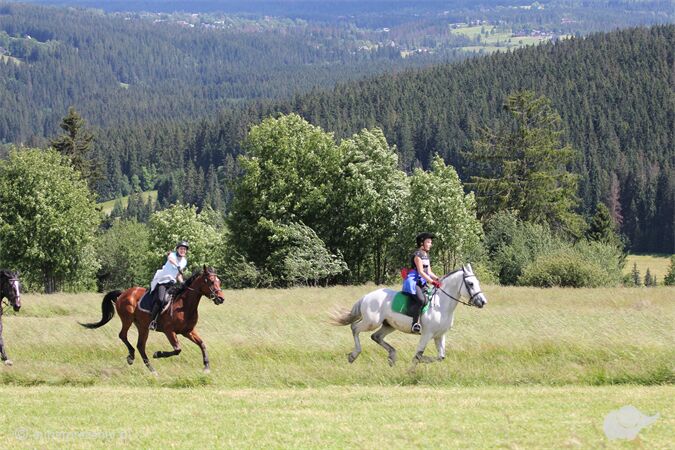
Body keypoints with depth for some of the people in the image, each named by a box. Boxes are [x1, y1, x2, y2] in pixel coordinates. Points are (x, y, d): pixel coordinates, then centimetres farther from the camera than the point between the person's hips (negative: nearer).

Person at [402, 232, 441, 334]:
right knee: (420, 300, -30)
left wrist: (438, 279, 4)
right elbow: (421, 272, -17)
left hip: (422, 283, 10)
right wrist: (432, 282, -23)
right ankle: (415, 324, -31)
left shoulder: (426, 256, 19)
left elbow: (429, 272, 20)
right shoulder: (418, 255, -10)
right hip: (413, 282, -10)